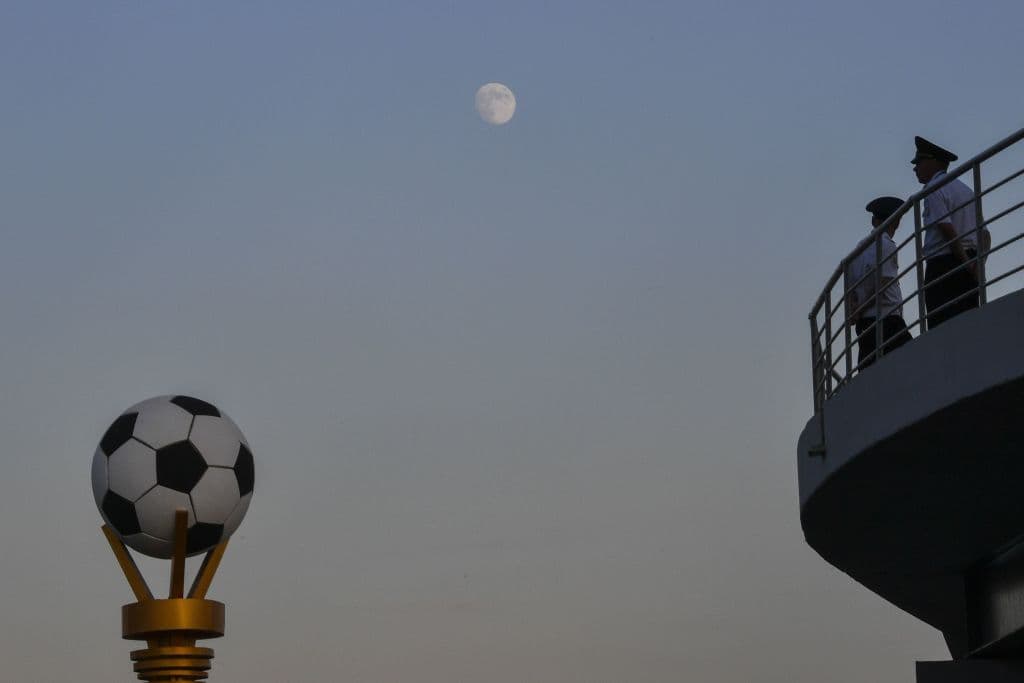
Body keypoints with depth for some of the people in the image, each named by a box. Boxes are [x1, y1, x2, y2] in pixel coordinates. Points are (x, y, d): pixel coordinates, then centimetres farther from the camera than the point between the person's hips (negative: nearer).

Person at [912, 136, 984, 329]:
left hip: (942, 264, -8)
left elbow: (947, 229, -16)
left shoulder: (934, 189, -4)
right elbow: (984, 233, 19)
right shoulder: (965, 189, 23)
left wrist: (967, 264, -15)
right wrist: (977, 264, 8)